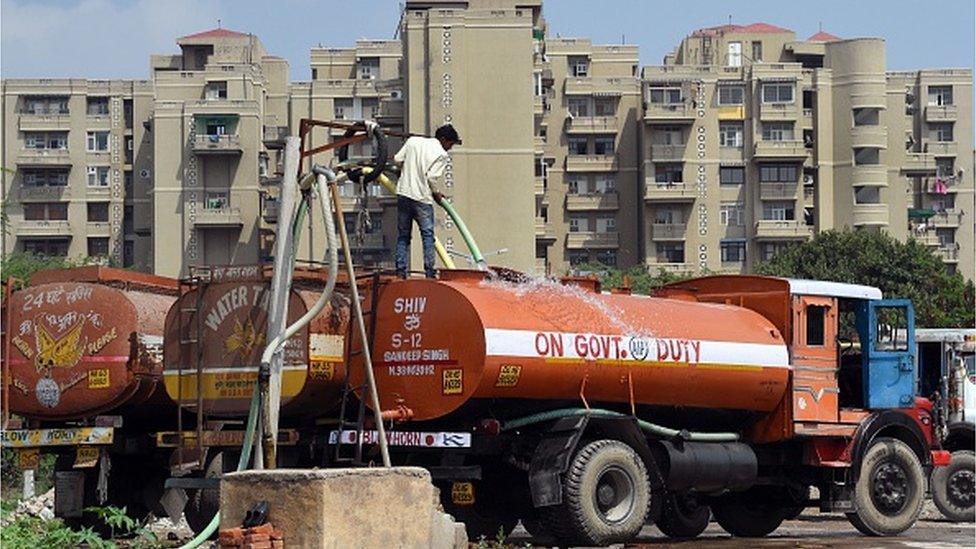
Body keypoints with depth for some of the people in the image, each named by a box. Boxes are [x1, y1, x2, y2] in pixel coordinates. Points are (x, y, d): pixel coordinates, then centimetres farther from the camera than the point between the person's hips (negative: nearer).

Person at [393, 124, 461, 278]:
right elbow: (433, 177, -14)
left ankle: (401, 271, 6)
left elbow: (397, 159, 8)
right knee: (428, 235, 3)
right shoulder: (441, 154, -7)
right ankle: (429, 272, -3)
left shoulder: (413, 141, 8)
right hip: (422, 198, -5)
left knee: (403, 235, 10)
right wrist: (437, 194, 3)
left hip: (403, 192, 5)